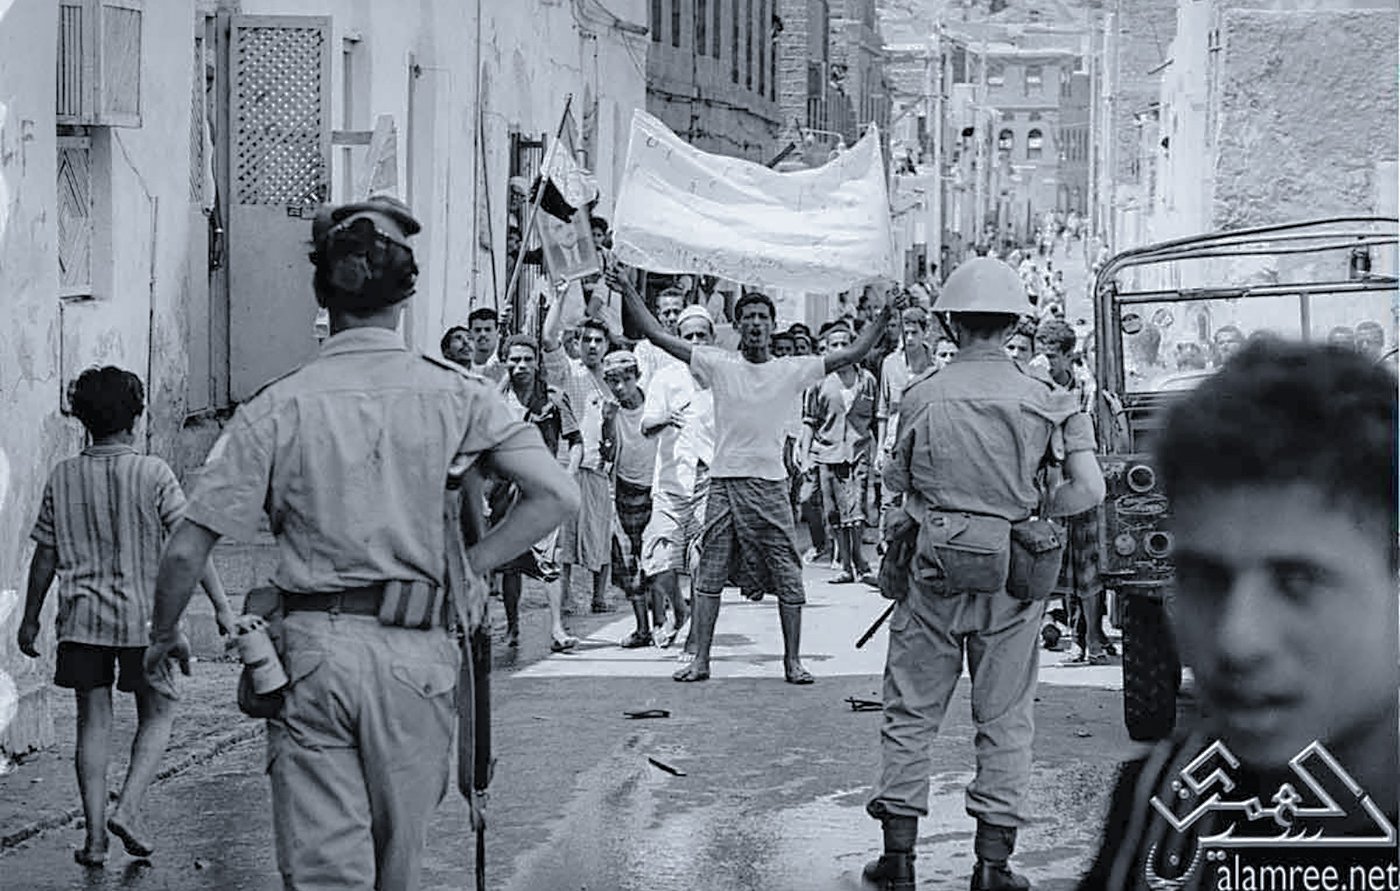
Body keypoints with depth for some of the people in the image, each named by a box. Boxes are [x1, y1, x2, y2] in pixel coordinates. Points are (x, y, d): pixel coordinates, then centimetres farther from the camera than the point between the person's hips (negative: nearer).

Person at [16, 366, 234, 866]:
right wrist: (220, 605, -6)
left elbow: (45, 554, 6)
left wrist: (31, 619, 16)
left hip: (81, 618, 3)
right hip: (144, 617, -2)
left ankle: (95, 835, 4)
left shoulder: (64, 477, 1)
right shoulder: (153, 474, -8)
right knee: (157, 716, 12)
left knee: (94, 721, 7)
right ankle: (128, 809, -4)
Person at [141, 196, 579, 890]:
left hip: (312, 649, -1)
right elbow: (556, 495, -7)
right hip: (418, 651, 1)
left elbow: (186, 550, -3)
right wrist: (470, 567, 4)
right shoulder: (456, 396, -1)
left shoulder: (278, 406, -3)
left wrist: (164, 638, 14)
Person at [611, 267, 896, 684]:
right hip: (723, 482, 0)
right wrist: (627, 290, -5)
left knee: (787, 578, 1)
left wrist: (884, 317, -8)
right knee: (709, 574, 3)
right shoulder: (719, 364, 2)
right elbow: (658, 336, 1)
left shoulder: (792, 370, 2)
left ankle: (793, 661, 10)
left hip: (770, 485, 0)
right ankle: (700, 660, 10)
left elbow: (854, 353, 2)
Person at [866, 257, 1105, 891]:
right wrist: (1029, 507, 5)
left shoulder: (923, 398, -4)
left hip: (934, 575, 0)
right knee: (1005, 720, 9)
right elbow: (1089, 490, -10)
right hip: (1011, 578, 0)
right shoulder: (1043, 402, -4)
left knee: (910, 714, 10)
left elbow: (898, 485, 0)